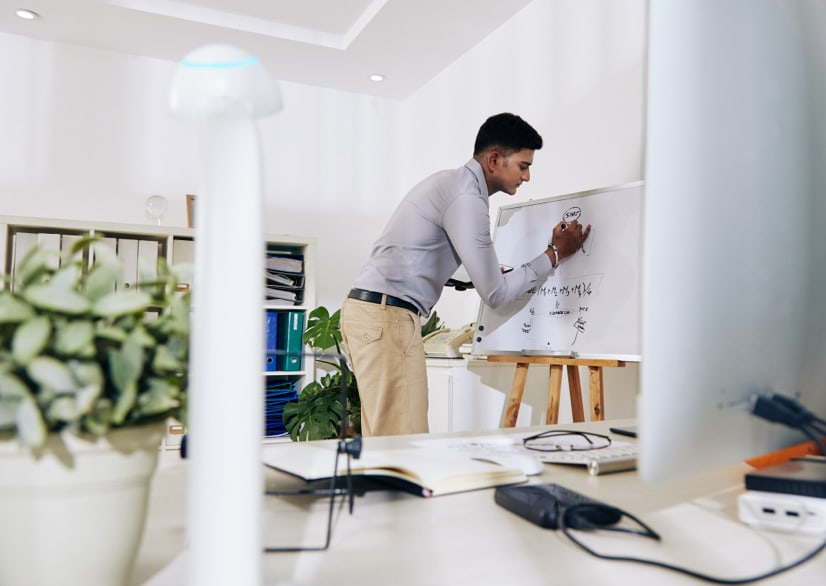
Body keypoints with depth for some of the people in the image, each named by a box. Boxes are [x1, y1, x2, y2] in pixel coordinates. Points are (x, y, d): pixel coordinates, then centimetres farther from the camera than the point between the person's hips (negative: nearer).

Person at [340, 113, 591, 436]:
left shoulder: (450, 182, 18)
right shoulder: (466, 198, -13)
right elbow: (495, 294, -11)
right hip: (388, 317, -10)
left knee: (385, 442, 12)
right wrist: (555, 254, 0)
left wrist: (486, 275, 22)